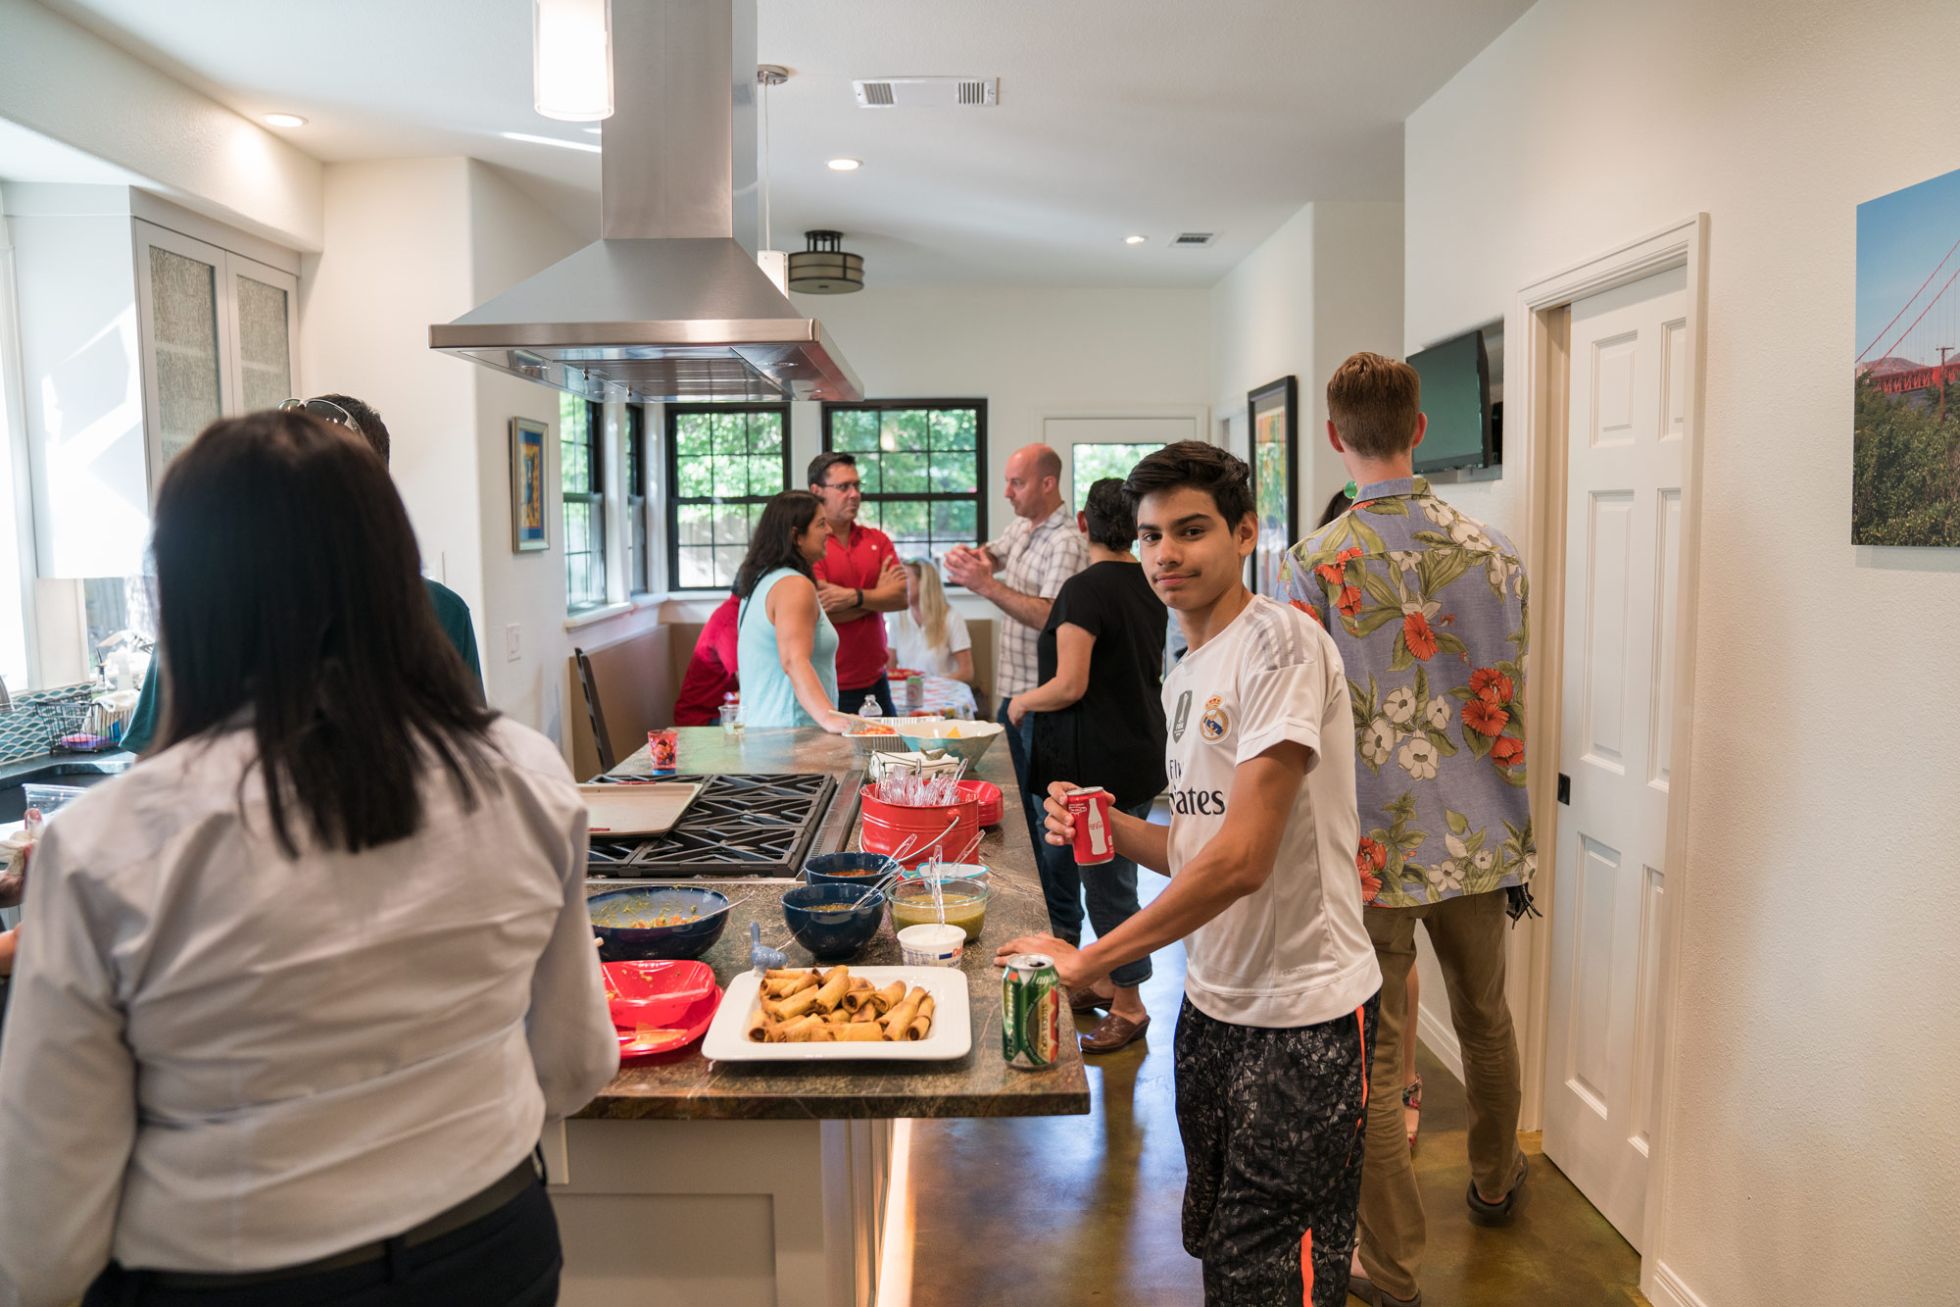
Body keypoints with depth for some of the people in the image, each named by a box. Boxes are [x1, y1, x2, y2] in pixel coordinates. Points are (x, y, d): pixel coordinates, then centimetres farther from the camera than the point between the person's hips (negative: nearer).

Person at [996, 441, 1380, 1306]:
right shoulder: (1184, 675, 10)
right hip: (1212, 1003, 8)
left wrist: (1091, 960, -20)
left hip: (1302, 1015, -8)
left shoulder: (1281, 643, -17)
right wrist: (1113, 829, -3)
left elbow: (1243, 858, -24)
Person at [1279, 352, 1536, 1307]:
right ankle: (1494, 1181, 49)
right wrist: (1516, 840, 12)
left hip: (1369, 849, -4)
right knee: (1485, 1021, 25)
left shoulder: (1314, 564, -14)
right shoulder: (1491, 551, -3)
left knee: (1371, 1059, 8)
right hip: (1476, 838, 5)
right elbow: (1510, 708, 2)